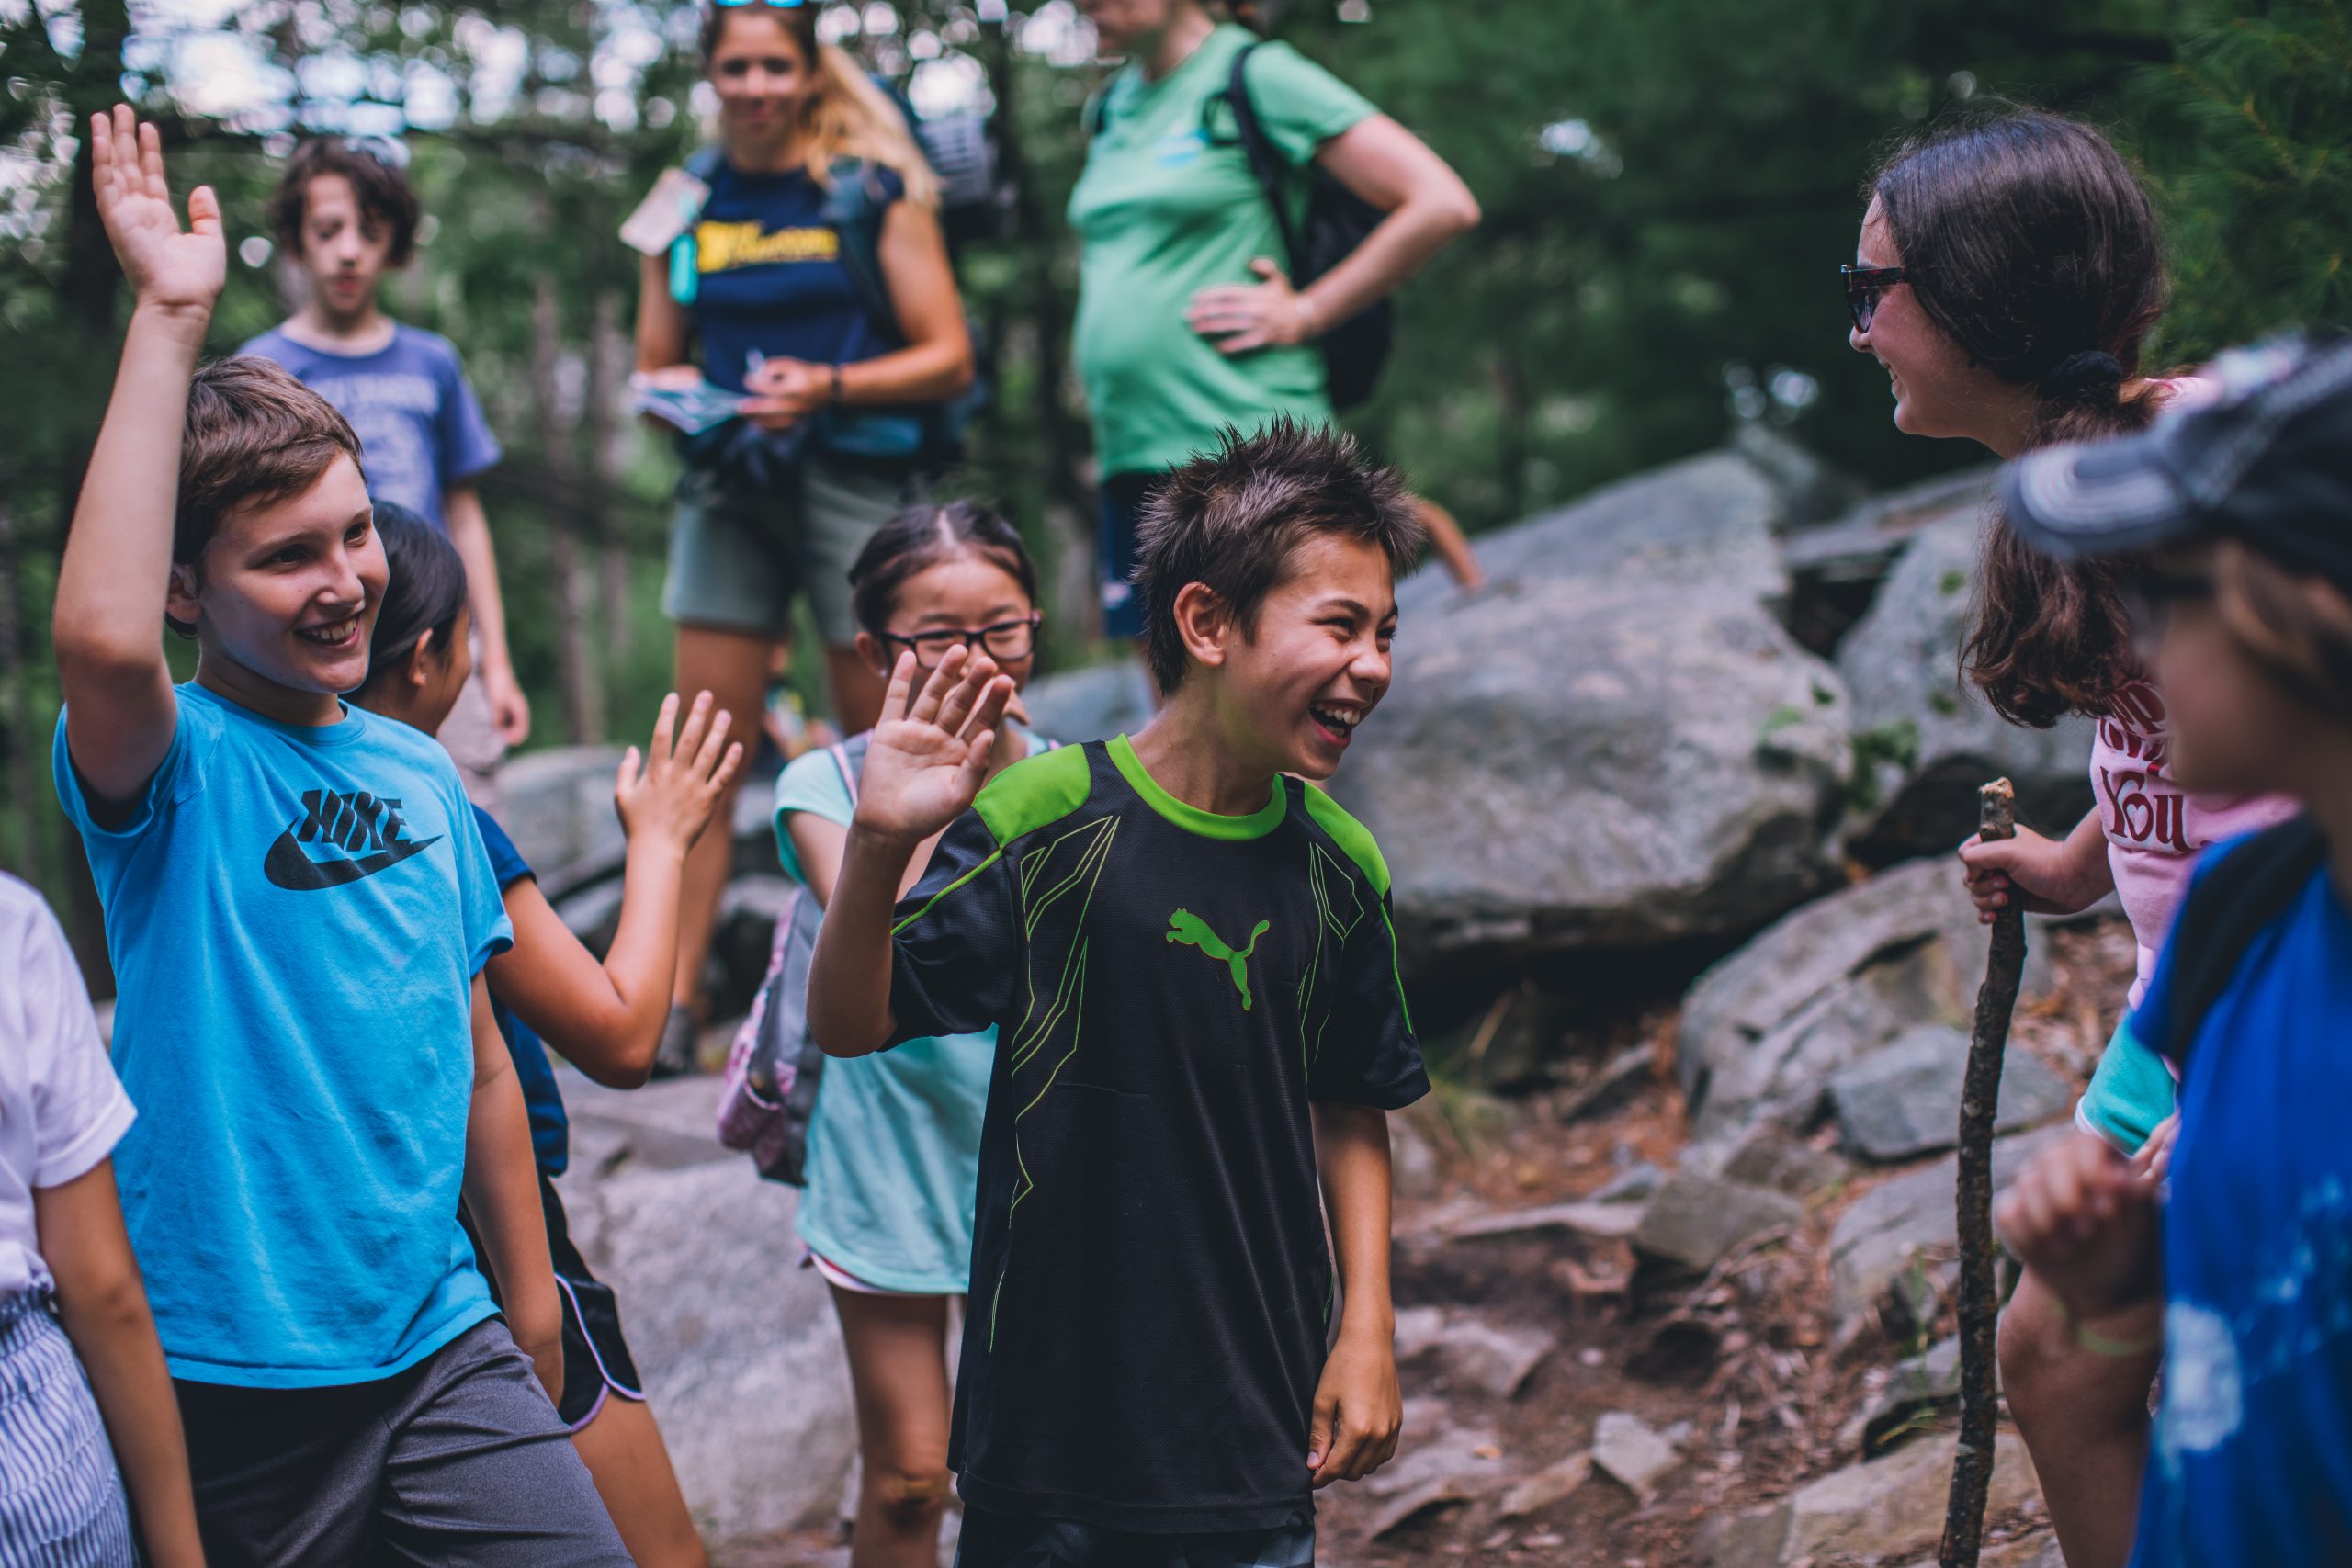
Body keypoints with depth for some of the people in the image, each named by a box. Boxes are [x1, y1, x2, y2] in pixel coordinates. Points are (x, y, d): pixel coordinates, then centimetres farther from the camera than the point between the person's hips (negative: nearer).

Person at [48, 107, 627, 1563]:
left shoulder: (420, 772, 7)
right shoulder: (171, 767, -11)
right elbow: (99, 635, -35)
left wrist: (531, 1301, 16)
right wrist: (171, 317, -31)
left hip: (441, 1337, 5)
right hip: (237, 1373, -5)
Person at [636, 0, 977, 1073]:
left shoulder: (872, 189, 1)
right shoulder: (688, 206, 11)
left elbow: (946, 357, -3)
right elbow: (653, 367, 17)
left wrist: (829, 387, -17)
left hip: (853, 481, -3)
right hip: (729, 489, 3)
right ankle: (674, 1002, -3)